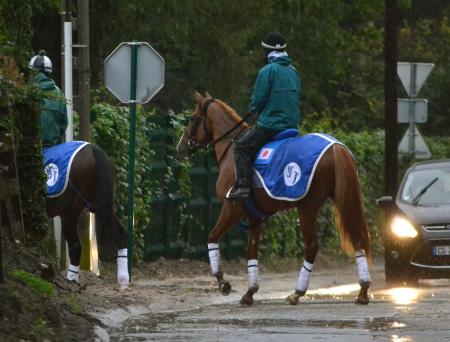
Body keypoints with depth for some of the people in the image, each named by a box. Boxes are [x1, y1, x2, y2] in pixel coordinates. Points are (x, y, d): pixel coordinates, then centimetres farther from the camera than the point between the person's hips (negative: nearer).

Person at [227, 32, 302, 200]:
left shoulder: (267, 71, -12)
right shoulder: (293, 71, 11)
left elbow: (257, 100, -12)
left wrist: (253, 108, 9)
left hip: (270, 124, -8)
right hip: (293, 123, 8)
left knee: (242, 147, -1)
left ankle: (243, 186, -13)